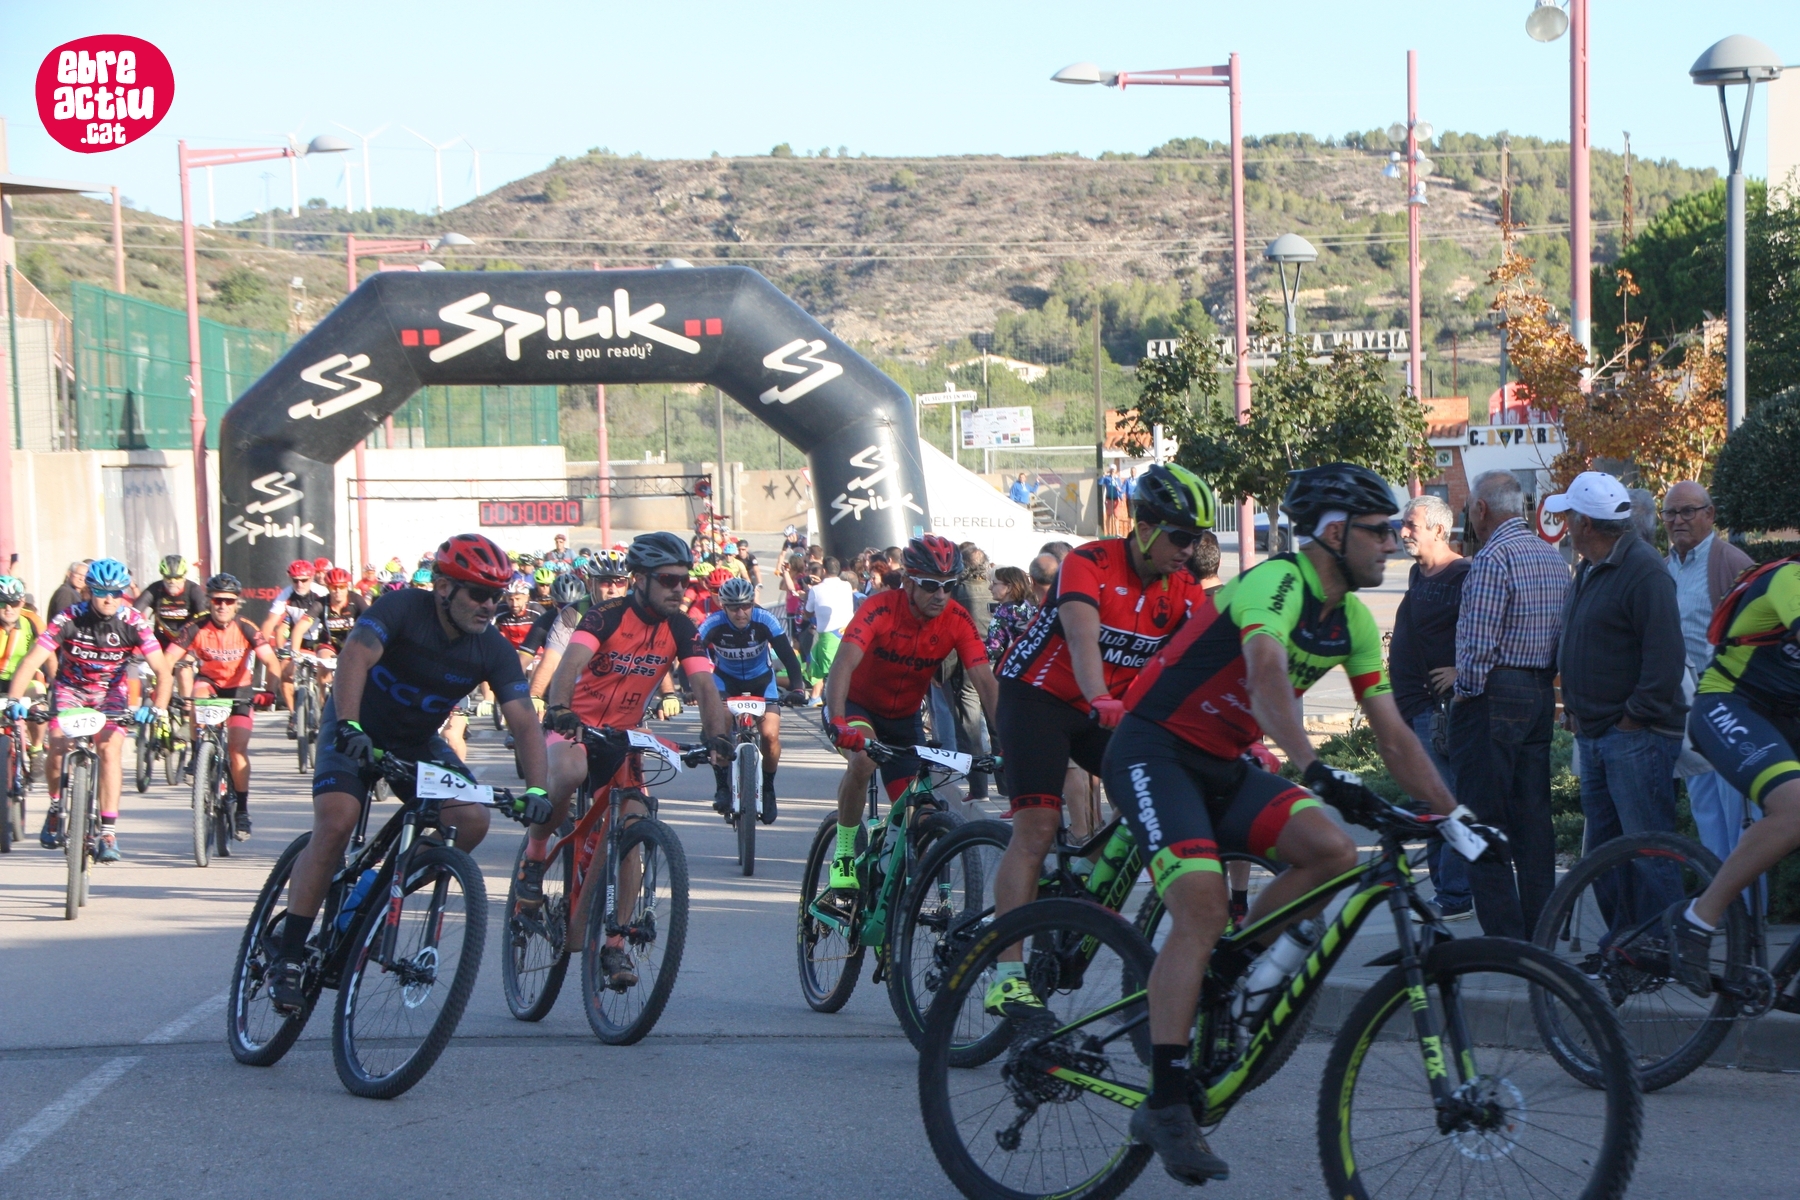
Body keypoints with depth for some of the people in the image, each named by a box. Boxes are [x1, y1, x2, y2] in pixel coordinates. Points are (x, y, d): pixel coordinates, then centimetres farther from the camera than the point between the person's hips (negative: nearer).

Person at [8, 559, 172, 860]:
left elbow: (162, 670, -23)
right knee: (58, 749, -19)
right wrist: (15, 700, -44)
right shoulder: (69, 619, -24)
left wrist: (156, 708, -39)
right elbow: (32, 661, -29)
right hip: (70, 688, 0)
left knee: (110, 750, -21)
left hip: (110, 691, 0)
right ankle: (56, 806, 12)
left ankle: (109, 834, -16)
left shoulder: (133, 623, -21)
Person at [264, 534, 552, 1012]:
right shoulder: (403, 609, -24)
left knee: (472, 818, -18)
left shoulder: (494, 650, -13)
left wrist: (535, 788, -34)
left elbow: (524, 721, -18)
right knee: (335, 824, -26)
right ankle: (288, 956, -18)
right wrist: (349, 726, -56)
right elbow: (356, 656, -40)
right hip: (356, 732, -4)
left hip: (418, 743, 4)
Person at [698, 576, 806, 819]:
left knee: (770, 735, -19)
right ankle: (722, 785, -8)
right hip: (726, 679, 0)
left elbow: (788, 657, -27)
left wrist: (797, 687, -42)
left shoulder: (765, 622, -26)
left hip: (761, 680, 0)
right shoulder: (713, 624, -26)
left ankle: (768, 788, 5)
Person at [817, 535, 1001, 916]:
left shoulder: (957, 621, -18)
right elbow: (844, 663, -41)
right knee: (863, 759, -37)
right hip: (857, 706, -4)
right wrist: (838, 723, -58)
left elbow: (985, 680, -25)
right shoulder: (880, 609, -28)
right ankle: (843, 863, -24)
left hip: (903, 718, 4)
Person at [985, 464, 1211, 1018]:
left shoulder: (1182, 590, -3)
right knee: (1037, 826, -18)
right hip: (1038, 696, -7)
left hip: (1110, 710, 7)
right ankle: (1006, 975, -22)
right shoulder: (1090, 564, -21)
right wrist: (1100, 699, -55)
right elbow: (1082, 635, -37)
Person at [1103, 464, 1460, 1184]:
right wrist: (1314, 769, -53)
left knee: (1332, 850, -17)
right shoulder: (1277, 584, -20)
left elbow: (1393, 735, 9)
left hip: (1224, 766, 8)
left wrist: (1454, 814, 2)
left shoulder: (1353, 621, 6)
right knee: (1203, 903, -26)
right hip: (1156, 752, -8)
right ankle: (1164, 1106, -23)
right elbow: (1267, 675, -40)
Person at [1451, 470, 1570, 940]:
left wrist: (1465, 692, -6)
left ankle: (1504, 940, -7)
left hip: (1493, 697, -8)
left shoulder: (1492, 558, -14)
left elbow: (1480, 642, -19)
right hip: (1542, 696, 9)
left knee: (1485, 824, -5)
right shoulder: (1553, 557, 13)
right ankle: (1540, 933, 14)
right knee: (1533, 818, 11)